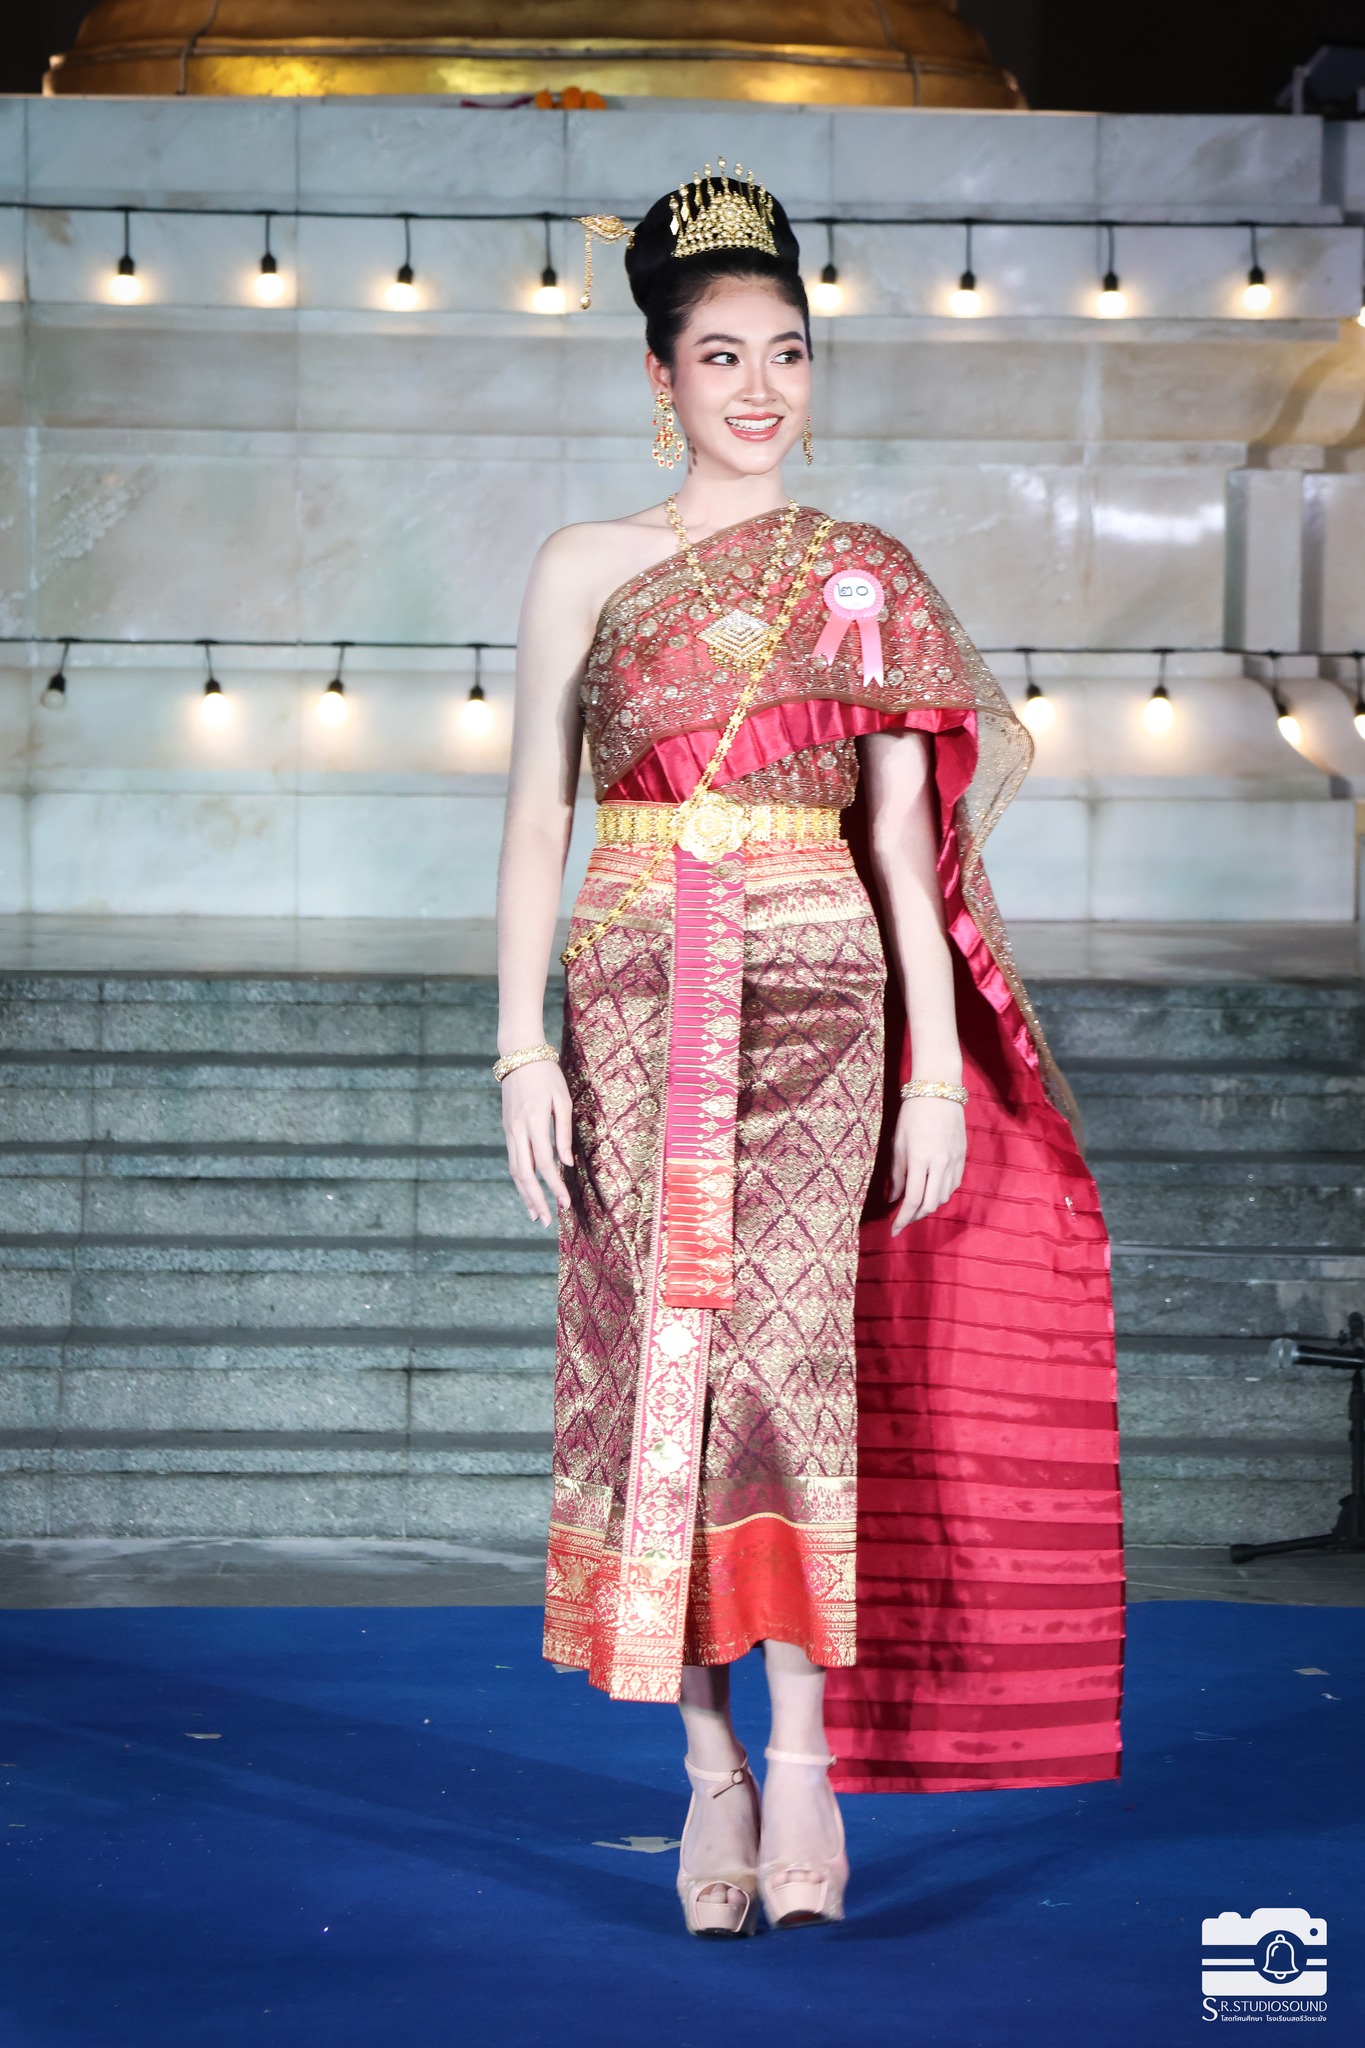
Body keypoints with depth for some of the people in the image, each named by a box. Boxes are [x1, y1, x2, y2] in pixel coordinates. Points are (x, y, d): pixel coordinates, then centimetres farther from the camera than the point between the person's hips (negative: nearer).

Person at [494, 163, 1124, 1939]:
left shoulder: (866, 577, 9)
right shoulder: (587, 567, 8)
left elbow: (902, 832, 8)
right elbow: (537, 814, 7)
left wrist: (939, 1064, 3)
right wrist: (524, 1045, -2)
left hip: (818, 987, -1)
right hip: (636, 991, 1)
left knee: (786, 1327, -14)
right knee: (658, 1344, -2)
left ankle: (801, 1744, -12)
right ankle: (712, 1755, 5)